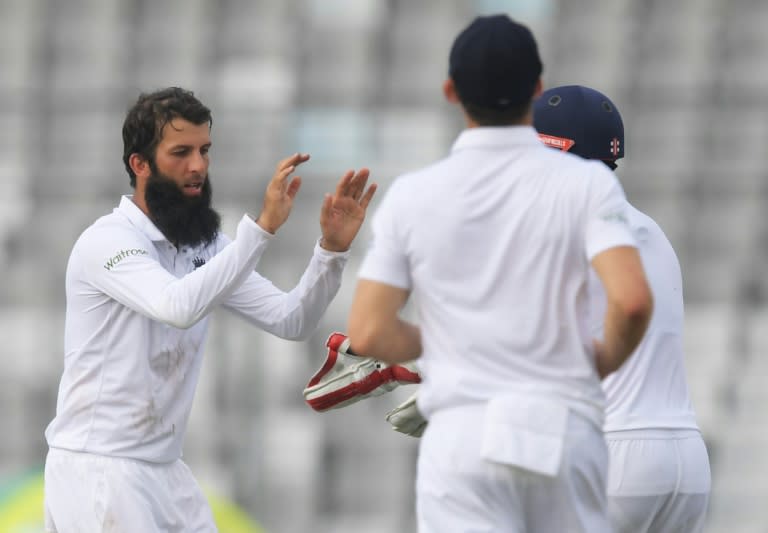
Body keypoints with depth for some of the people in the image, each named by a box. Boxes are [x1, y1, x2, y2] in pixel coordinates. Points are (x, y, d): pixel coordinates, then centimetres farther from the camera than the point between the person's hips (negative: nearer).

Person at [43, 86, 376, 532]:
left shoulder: (206, 247, 10)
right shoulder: (107, 241, -15)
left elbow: (291, 320, 3)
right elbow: (179, 306, -33)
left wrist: (332, 248, -14)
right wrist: (263, 227, -37)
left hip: (164, 468, 8)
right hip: (98, 467, -8)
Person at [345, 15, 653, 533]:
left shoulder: (411, 196, 2)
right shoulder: (586, 183, -2)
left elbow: (370, 334, -1)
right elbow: (632, 300, -15)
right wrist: (607, 360, 6)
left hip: (462, 432, 0)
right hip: (564, 427, 0)